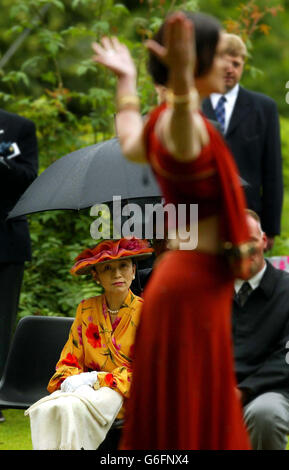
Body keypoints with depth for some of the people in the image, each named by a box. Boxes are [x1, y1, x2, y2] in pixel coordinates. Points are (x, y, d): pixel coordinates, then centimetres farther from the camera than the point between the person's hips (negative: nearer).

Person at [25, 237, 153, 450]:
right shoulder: (86, 310, 13)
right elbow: (69, 361, 13)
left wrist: (95, 379, -14)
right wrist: (69, 381, -12)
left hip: (125, 396, -4)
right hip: (85, 389, 4)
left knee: (71, 408, -35)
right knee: (45, 410, -30)